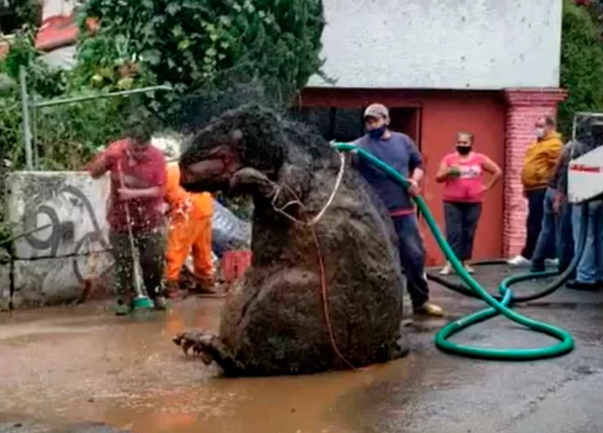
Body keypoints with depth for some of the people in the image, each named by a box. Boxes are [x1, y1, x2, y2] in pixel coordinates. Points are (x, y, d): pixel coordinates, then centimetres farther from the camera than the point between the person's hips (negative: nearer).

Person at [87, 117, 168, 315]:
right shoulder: (115, 150, -10)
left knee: (154, 259, -1)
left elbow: (159, 190, -17)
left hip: (149, 217, -1)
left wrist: (133, 193, -29)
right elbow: (94, 173, -3)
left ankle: (156, 294, 21)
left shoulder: (157, 156, -15)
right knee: (123, 260, 1)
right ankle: (125, 299, 12)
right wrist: (106, 159, -22)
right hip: (120, 216, 1)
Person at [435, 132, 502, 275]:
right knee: (453, 232, -6)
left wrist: (487, 186, 6)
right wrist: (448, 171, -18)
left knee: (469, 233, 5)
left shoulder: (480, 159, 6)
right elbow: (438, 178, 1)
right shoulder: (449, 158, 4)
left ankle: (464, 262, 14)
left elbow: (498, 172, 12)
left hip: (473, 203, 1)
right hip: (452, 203, -1)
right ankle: (450, 263, -7)